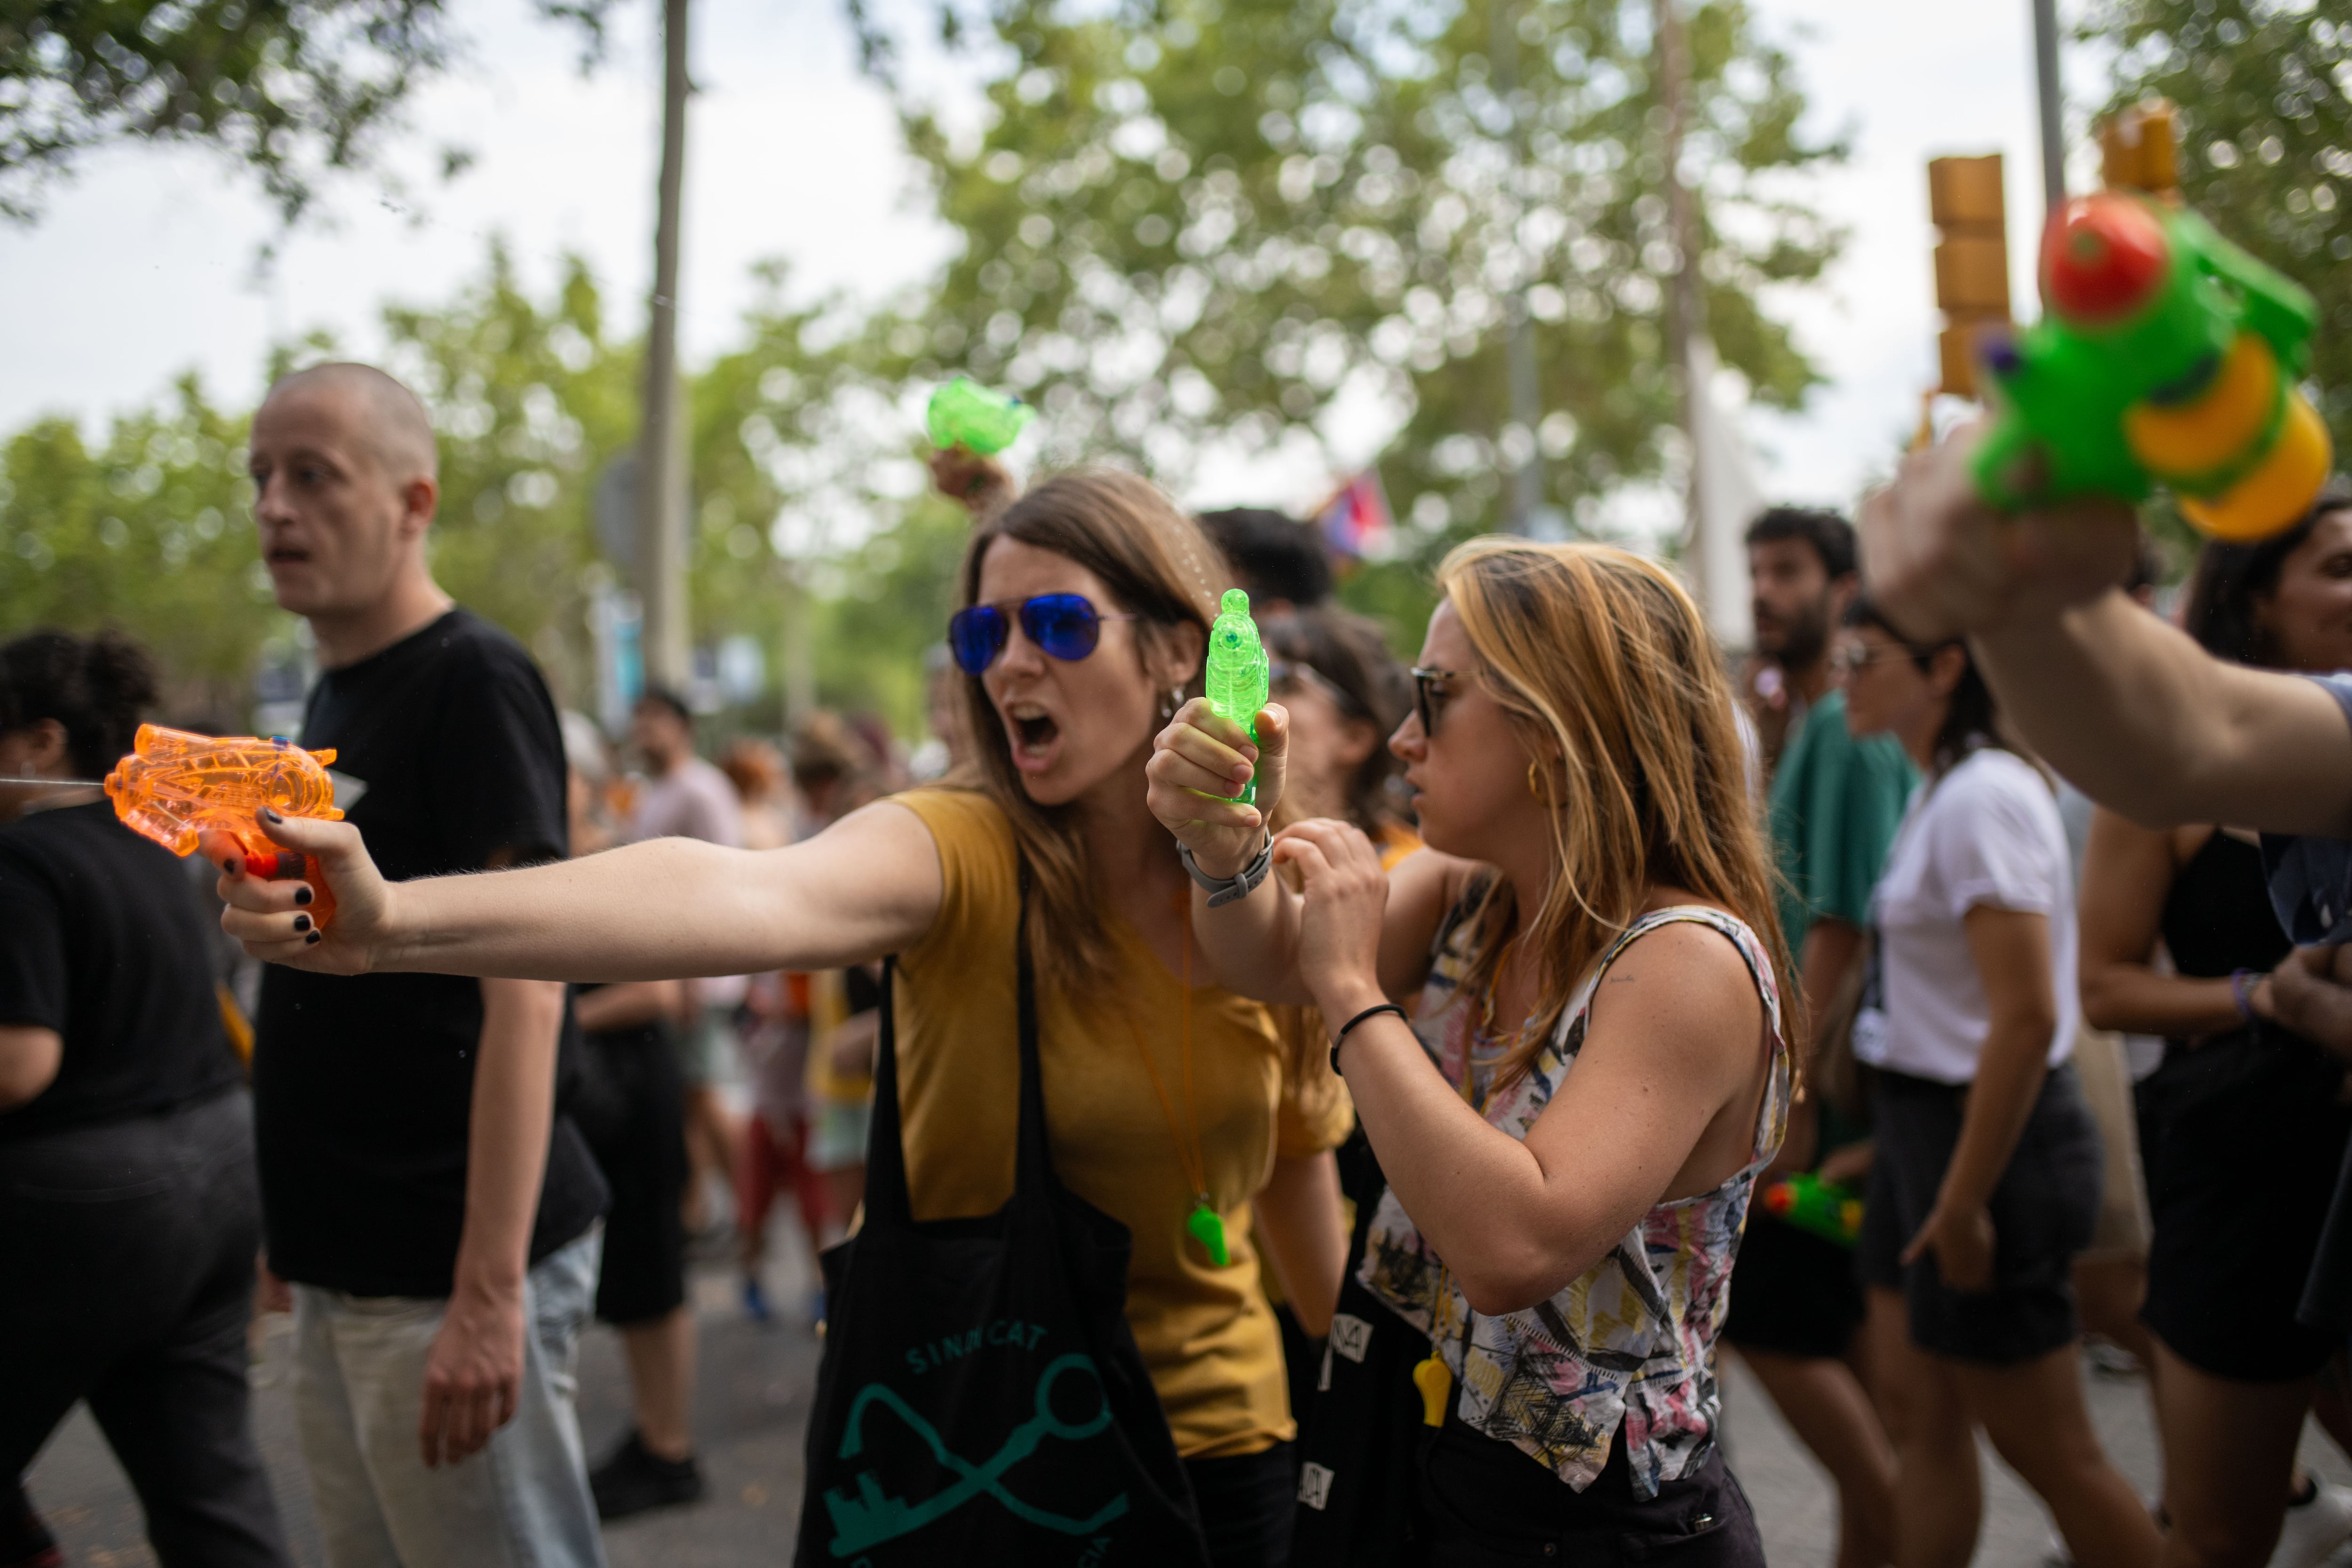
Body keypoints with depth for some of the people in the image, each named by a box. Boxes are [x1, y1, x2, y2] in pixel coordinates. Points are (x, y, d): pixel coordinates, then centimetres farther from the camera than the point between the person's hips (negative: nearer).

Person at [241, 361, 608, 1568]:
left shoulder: (474, 684, -13)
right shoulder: (331, 698, 14)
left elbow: (523, 991, -20)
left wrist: (487, 1295, -24)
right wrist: (299, 1236, 18)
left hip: (442, 1279, -9)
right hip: (340, 1274, 9)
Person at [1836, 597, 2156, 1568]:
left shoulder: (1983, 799, -19)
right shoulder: (1945, 791, 11)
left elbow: (2027, 1018, -25)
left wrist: (1961, 1204, -22)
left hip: (1986, 1136, -9)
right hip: (1923, 1124, 9)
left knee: (2046, 1451, 3)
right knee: (1918, 1414, 14)